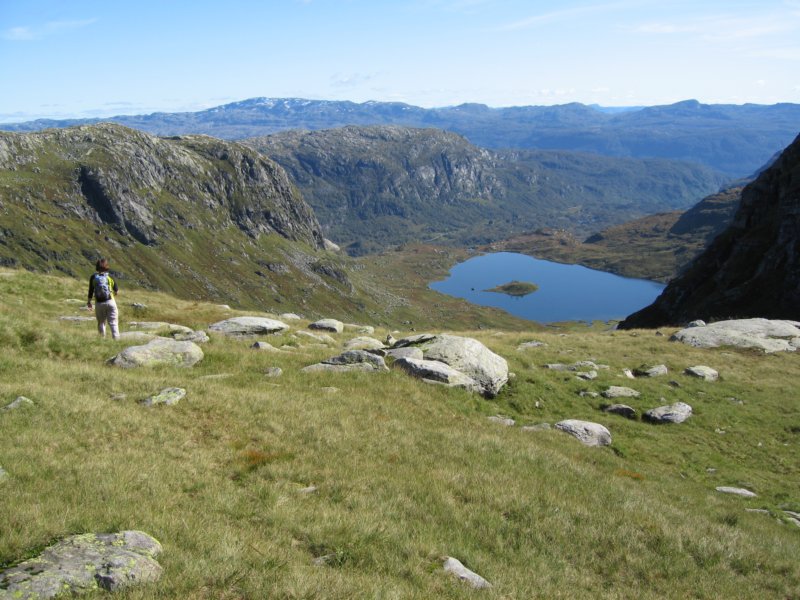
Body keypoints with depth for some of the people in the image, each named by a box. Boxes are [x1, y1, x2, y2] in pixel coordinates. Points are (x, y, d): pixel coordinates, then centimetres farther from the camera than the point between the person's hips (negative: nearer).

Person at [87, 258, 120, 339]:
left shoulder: (93, 277, -1)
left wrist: (89, 302, 14)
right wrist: (115, 292, 31)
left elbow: (91, 290, 0)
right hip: (110, 302, -1)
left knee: (101, 322, 16)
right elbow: (116, 290, 7)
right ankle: (116, 338, -9)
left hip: (99, 303, 1)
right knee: (113, 322, 0)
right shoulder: (109, 277, -2)